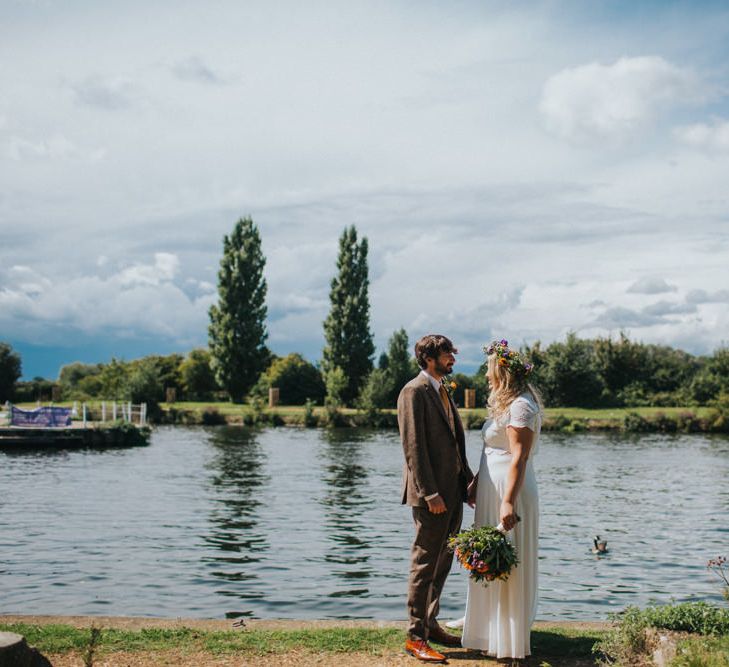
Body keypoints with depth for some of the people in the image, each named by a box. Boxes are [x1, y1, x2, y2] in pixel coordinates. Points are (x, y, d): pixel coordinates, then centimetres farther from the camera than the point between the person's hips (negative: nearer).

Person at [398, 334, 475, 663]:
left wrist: (468, 481, 12)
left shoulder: (443, 391, 16)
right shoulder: (414, 391, -12)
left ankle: (430, 623, 27)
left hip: (453, 491, 9)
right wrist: (430, 494, -21)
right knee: (425, 564, -3)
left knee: (442, 563, 15)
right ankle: (415, 637, 5)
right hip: (432, 494, -9)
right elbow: (413, 447, -18)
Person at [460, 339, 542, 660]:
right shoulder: (507, 404, 16)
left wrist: (508, 501, -28)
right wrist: (477, 481, 19)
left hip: (509, 490, -10)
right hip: (493, 489, 10)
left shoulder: (520, 406, -17)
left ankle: (511, 643, 5)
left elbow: (519, 458, -23)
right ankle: (494, 631, 26)